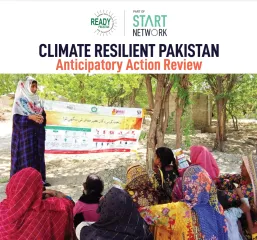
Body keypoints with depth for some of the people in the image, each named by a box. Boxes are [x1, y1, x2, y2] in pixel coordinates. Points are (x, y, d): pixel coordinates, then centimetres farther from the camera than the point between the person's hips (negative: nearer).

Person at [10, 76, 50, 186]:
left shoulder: (37, 100, 12)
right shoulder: (19, 101, -7)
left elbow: (43, 115, 14)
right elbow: (16, 119, -12)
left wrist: (42, 118, -9)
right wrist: (31, 117, -22)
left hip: (37, 134, 6)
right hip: (25, 134, -6)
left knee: (38, 156, 8)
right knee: (26, 156, -4)